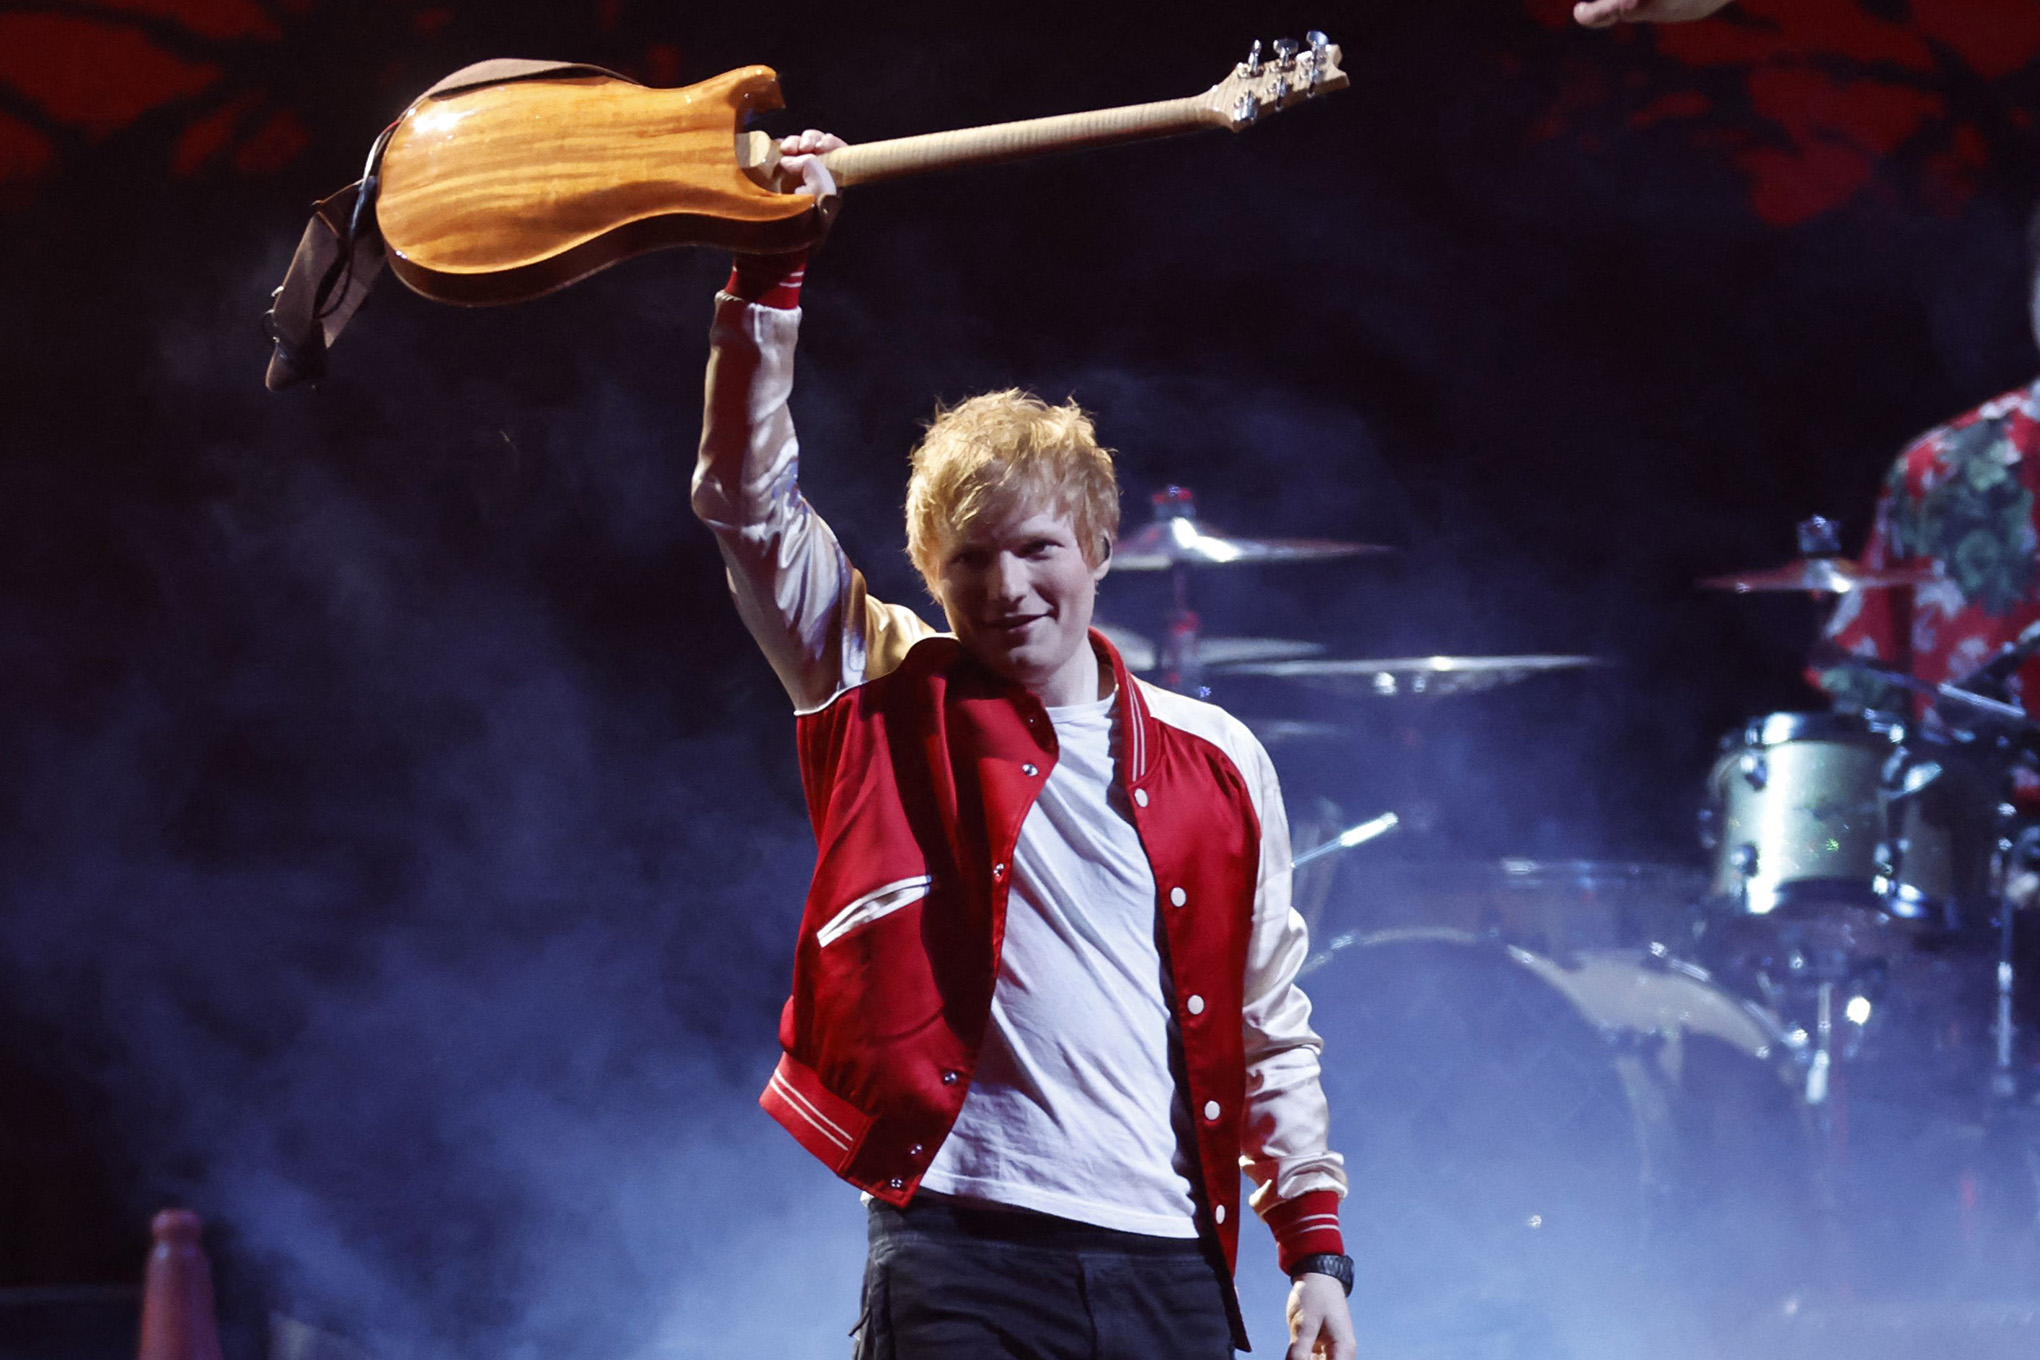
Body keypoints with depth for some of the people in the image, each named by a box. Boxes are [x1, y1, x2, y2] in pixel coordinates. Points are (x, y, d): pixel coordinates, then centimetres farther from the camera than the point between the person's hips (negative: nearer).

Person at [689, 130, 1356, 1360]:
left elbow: (1271, 1026, 14)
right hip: (960, 1252, -2)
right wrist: (773, 265, -6)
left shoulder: (1215, 763, 11)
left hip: (1166, 1260, 2)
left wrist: (1316, 1247, 7)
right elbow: (746, 496, 1)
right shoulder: (896, 709, 8)